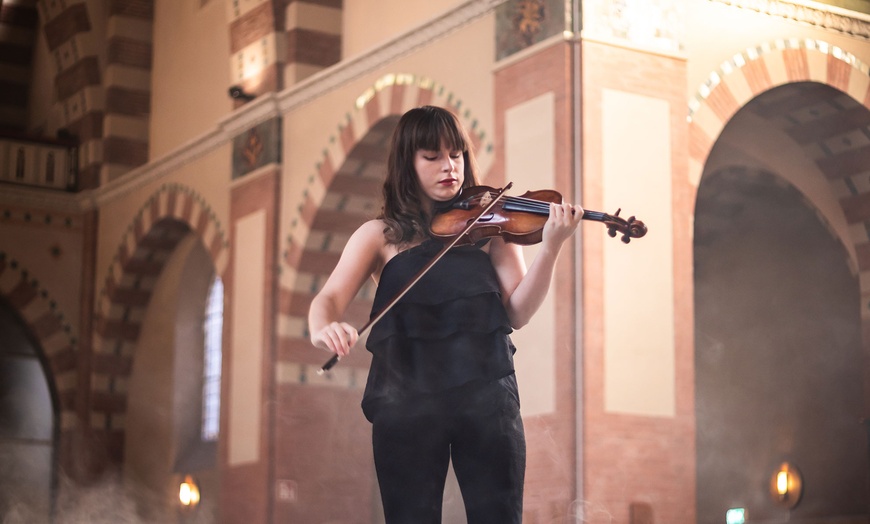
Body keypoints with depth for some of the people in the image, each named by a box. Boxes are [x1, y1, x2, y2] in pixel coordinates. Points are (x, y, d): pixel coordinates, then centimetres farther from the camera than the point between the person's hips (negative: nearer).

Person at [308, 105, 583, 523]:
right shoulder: (380, 235, 10)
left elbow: (518, 312, 0)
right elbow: (329, 298, -4)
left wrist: (550, 248, -16)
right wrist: (323, 328, -28)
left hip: (486, 392, 0)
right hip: (407, 396, 0)